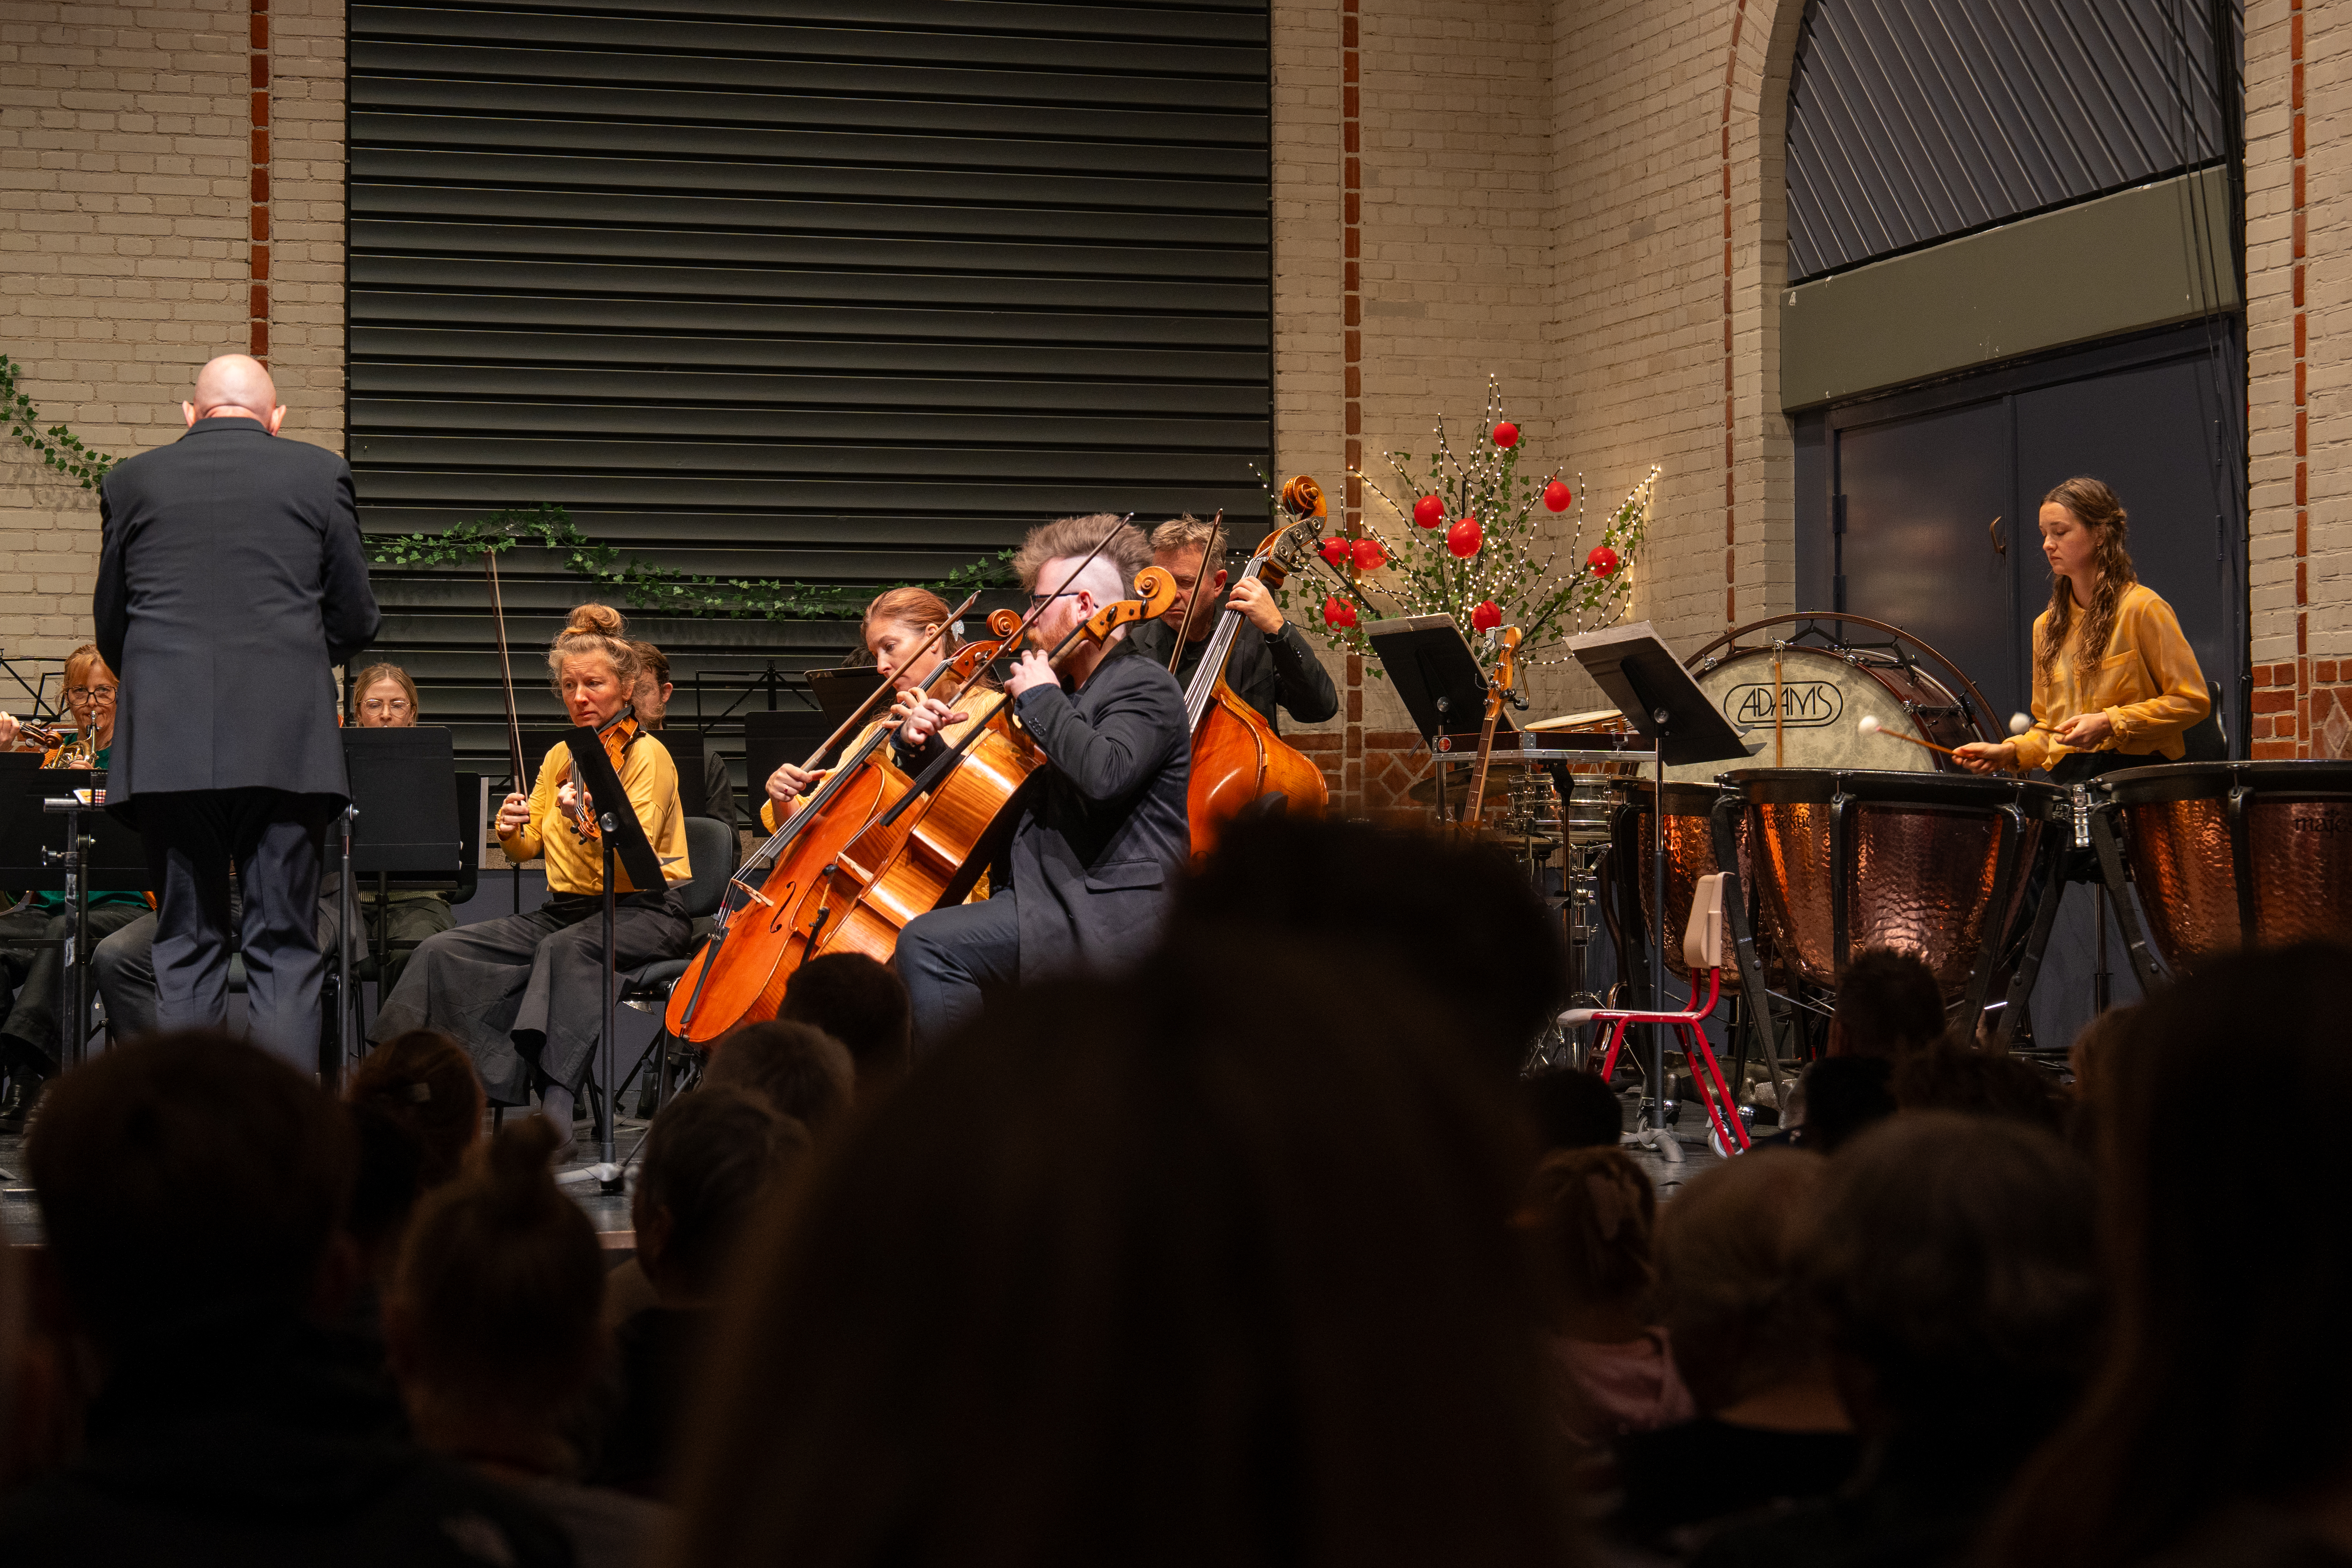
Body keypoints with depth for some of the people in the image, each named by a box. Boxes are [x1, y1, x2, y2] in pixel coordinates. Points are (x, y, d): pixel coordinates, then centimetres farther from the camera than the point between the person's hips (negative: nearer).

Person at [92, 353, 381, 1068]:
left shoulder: (131, 481, 9)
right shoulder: (320, 474, 5)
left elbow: (111, 628, 13)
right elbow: (355, 621, 7)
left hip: (166, 742, 1)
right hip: (286, 742, -1)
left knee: (184, 946, 7)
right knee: (285, 949, 1)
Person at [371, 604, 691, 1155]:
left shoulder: (647, 755, -8)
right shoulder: (560, 757, 14)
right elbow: (529, 848, 13)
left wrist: (585, 826, -38)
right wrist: (512, 830, -10)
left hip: (643, 913, -7)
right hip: (565, 910, 7)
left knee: (566, 949, -39)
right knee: (444, 953, -14)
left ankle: (556, 1113, -44)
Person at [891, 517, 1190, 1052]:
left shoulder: (1146, 687, -6)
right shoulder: (1069, 695, 24)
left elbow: (1104, 774, -27)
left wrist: (1040, 700, -13)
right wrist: (922, 746, 9)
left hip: (1106, 918, -10)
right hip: (1050, 898, 10)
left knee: (929, 944, -23)